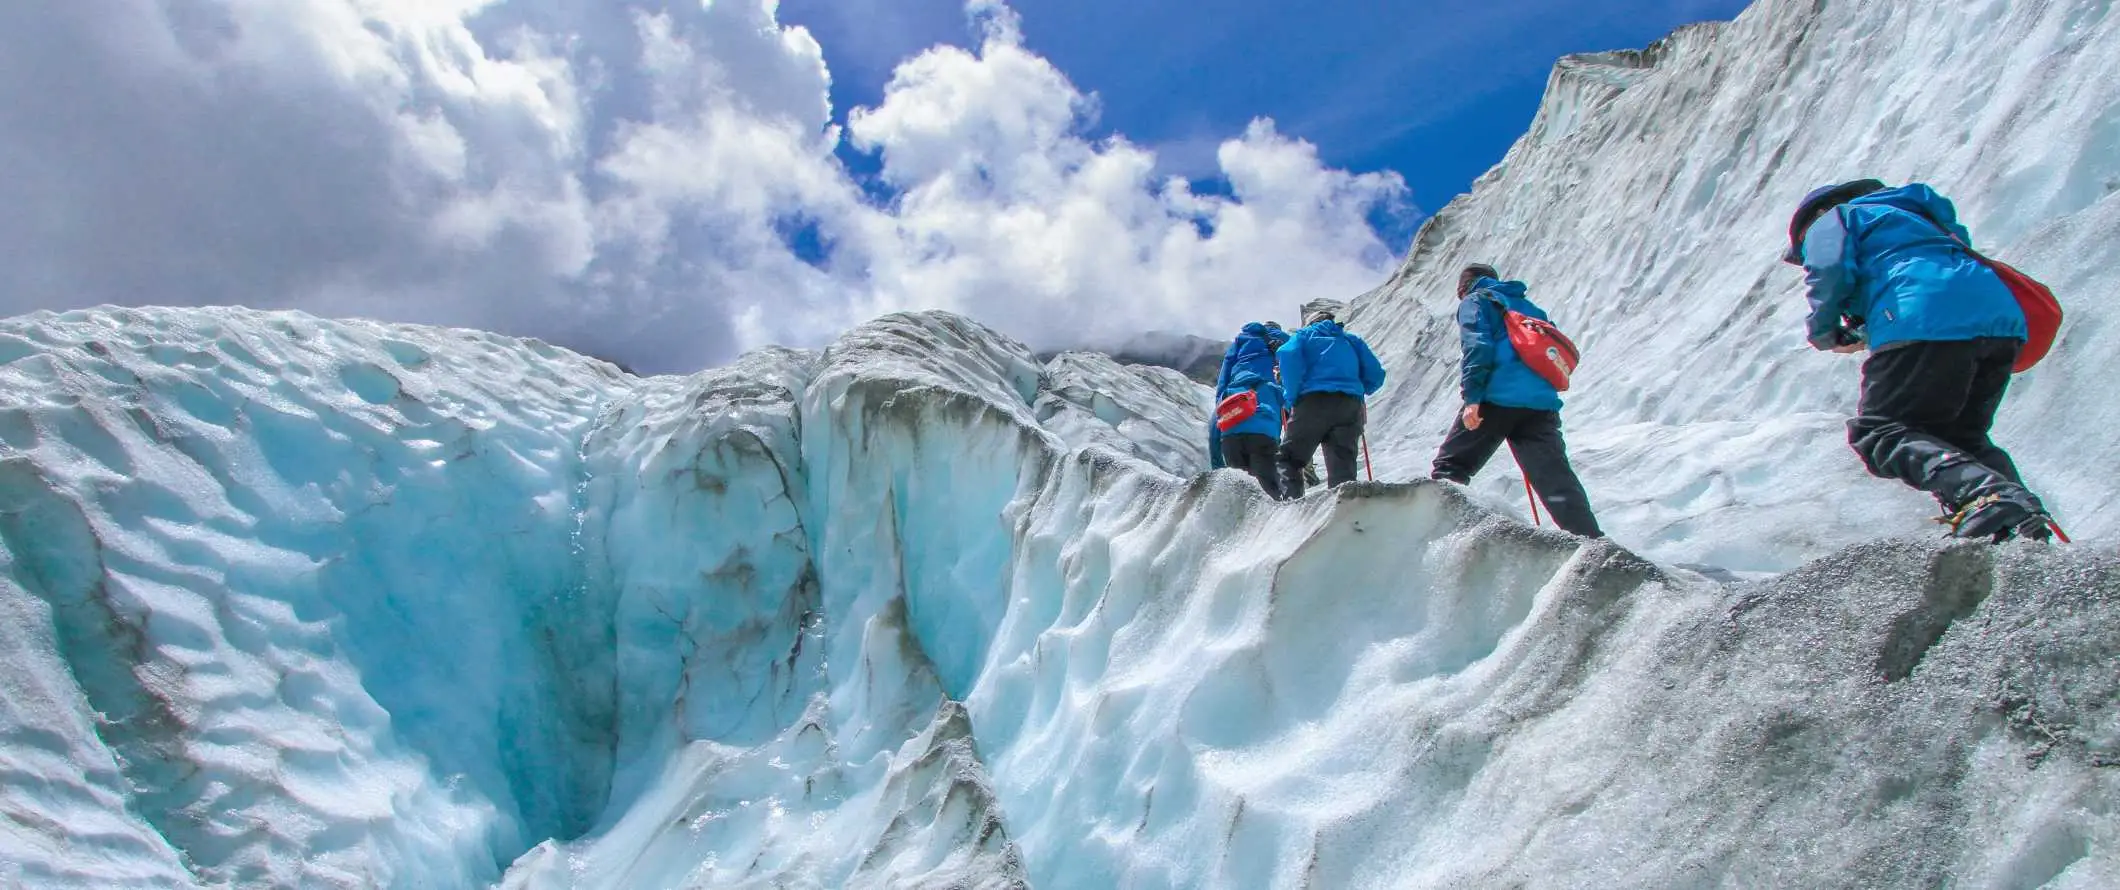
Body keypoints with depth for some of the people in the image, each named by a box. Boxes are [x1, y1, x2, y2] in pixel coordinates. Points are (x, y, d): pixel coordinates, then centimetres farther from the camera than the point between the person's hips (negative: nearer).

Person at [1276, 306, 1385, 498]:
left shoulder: (1304, 335, 20)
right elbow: (1375, 375, 18)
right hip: (1351, 405, 3)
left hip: (1314, 401, -3)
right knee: (1342, 466, 0)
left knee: (1288, 459, 2)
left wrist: (1292, 395, 1)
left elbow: (1288, 354, -4)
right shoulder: (1351, 340, 29)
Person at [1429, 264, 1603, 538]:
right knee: (1557, 480, 2)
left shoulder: (1474, 301, 12)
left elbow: (1477, 345, -6)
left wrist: (1472, 396, -13)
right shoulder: (1528, 306, 32)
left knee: (1450, 467, 4)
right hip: (1543, 403, 6)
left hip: (1496, 399, -5)